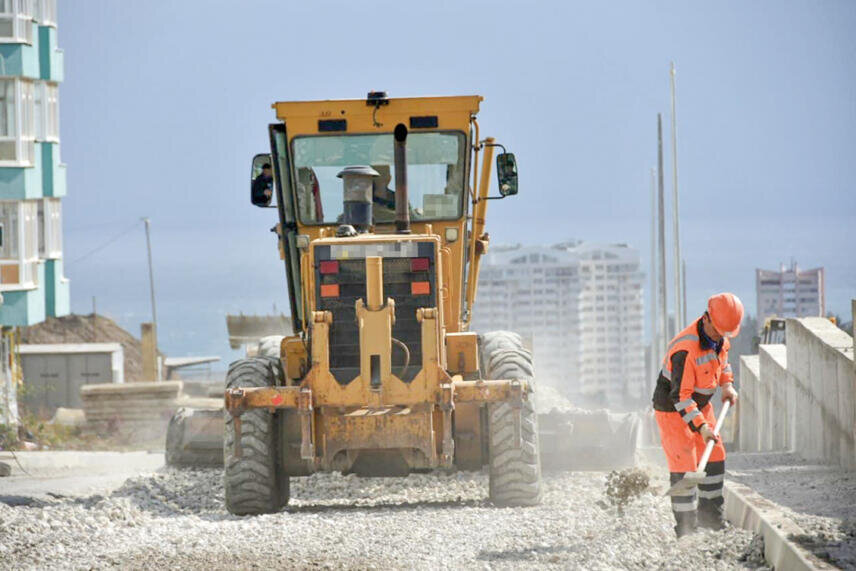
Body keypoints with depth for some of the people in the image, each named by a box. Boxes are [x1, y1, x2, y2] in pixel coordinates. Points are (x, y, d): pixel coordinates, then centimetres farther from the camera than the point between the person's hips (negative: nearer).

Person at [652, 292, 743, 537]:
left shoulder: (719, 336, -6)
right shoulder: (686, 349, -33)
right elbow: (680, 396, -32)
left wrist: (727, 384, 2)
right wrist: (700, 426, -37)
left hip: (700, 404, 9)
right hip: (672, 409, -9)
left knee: (715, 457, 10)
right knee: (684, 464, -11)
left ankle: (710, 517, 22)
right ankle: (685, 526, -6)